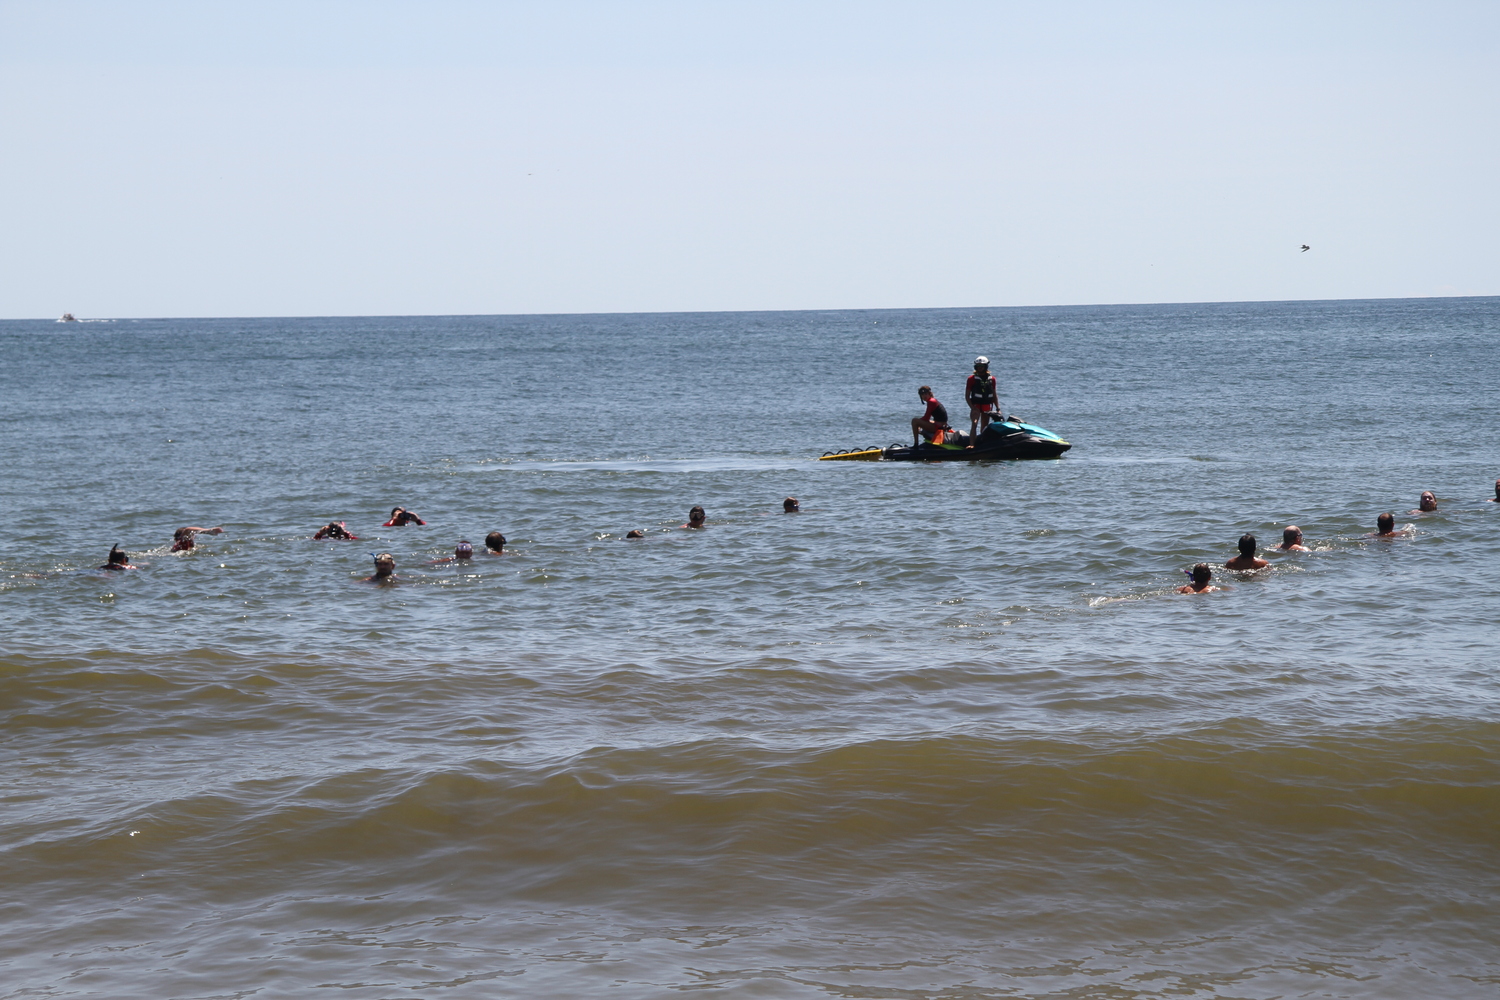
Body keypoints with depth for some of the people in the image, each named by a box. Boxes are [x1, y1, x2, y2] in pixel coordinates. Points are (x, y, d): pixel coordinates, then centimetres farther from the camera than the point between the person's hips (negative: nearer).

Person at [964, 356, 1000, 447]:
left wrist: (998, 408, 8)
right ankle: (971, 444, -30)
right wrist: (972, 407, -15)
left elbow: (994, 395, 15)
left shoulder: (991, 379, 9)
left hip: (987, 406, 4)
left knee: (984, 427, 9)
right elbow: (967, 396, -2)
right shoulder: (972, 379, -2)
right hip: (976, 406, -4)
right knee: (974, 424, -21)